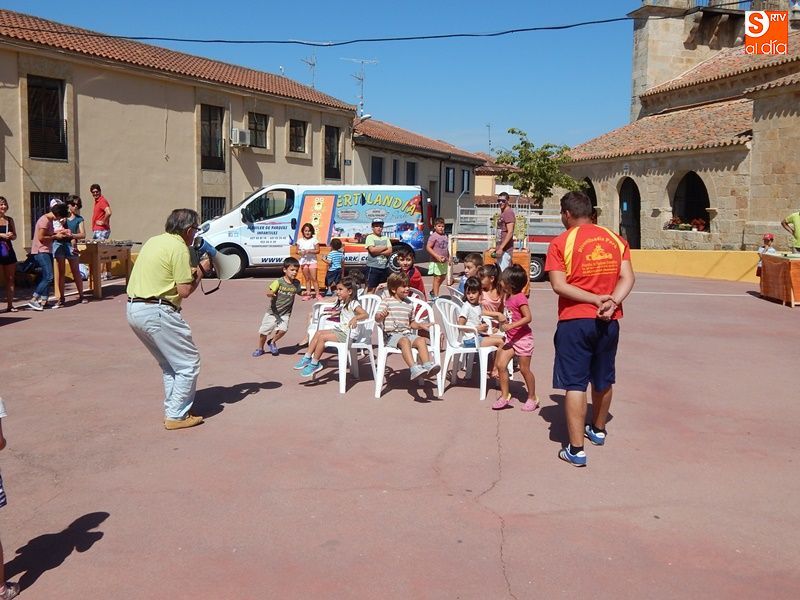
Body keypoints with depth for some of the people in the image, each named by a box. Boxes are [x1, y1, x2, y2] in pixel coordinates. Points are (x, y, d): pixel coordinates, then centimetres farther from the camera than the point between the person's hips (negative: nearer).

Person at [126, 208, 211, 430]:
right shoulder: (179, 248, -11)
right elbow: (185, 291, -12)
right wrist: (201, 270, 2)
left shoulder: (153, 241, 16)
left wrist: (193, 269, 14)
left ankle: (172, 410, 23)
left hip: (133, 308, 10)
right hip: (157, 311, -9)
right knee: (189, 364, 2)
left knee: (170, 365, 21)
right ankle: (176, 416, 4)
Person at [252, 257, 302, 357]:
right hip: (272, 312, -2)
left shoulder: (296, 283, -2)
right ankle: (260, 349, 35)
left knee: (283, 329, -22)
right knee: (264, 331, 8)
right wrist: (270, 294, -46)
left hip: (285, 314, 2)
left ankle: (272, 342, 10)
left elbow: (300, 292, 17)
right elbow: (269, 292, -23)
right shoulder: (279, 282, -15)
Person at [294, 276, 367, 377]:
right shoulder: (342, 304, 16)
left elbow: (365, 314, -28)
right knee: (318, 332, 1)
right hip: (340, 330, 10)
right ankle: (307, 358, 0)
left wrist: (355, 318, -43)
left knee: (322, 337, -19)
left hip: (347, 334, -10)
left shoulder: (353, 303, -14)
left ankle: (314, 364, -10)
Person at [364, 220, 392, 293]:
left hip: (385, 267, 5)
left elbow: (390, 251, 2)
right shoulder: (370, 237, 0)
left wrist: (378, 252, -11)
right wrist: (385, 247, -4)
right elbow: (372, 250, -16)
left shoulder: (386, 238, 13)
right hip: (373, 267, -5)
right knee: (371, 289, -6)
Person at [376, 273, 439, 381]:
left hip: (407, 334, 6)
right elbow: (377, 318, -8)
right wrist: (381, 316, -32)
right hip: (392, 335, -5)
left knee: (421, 340, -24)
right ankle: (414, 368, -50)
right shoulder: (386, 301, 3)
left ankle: (427, 366, -37)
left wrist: (421, 326, 13)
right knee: (405, 341, -36)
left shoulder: (409, 304, 21)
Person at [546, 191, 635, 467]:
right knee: (602, 380, 20)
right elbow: (628, 278, -3)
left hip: (575, 321, -5)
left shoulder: (561, 242, -6)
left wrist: (597, 299, -15)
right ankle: (597, 430, 41)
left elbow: (559, 285, -15)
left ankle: (576, 450, -3)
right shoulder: (615, 239, 7)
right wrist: (610, 303, -14)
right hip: (608, 321, 5)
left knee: (575, 384, -1)